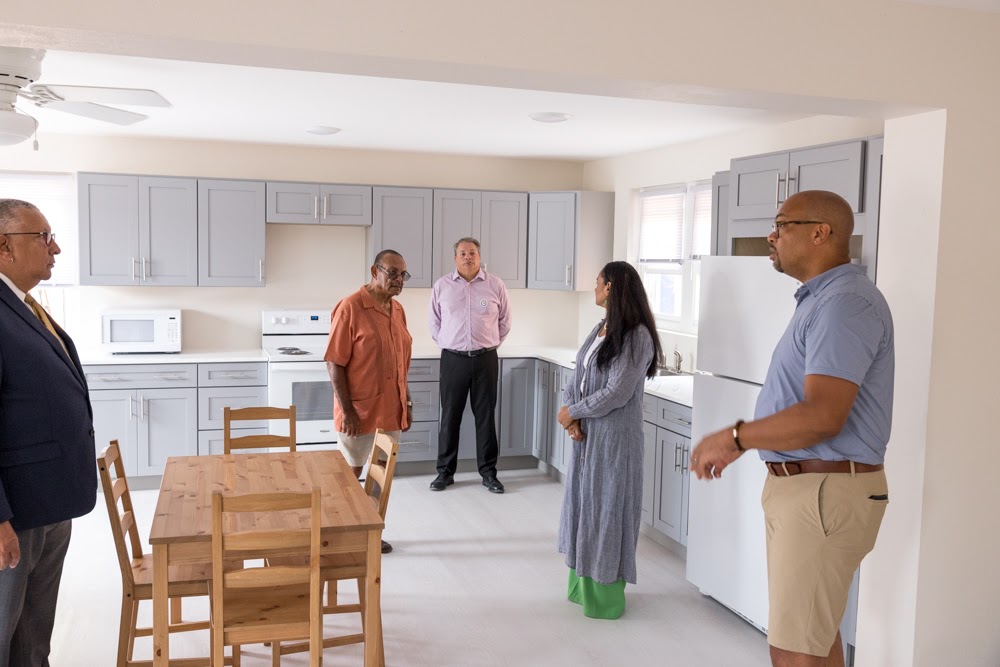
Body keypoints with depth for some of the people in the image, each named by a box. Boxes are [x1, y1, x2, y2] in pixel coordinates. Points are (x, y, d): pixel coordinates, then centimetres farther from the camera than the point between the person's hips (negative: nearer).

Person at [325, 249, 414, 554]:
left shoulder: (397, 310, 8)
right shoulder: (350, 307, -14)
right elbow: (335, 362, -15)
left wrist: (406, 403, 12)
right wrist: (347, 410, -18)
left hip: (390, 410, 7)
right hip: (359, 411, -7)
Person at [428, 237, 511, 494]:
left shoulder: (496, 285, 0)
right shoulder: (442, 285, 2)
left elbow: (504, 322, 10)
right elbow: (435, 322, 12)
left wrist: (488, 345, 11)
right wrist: (448, 345, 11)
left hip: (485, 359, 0)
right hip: (453, 359, 0)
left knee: (486, 416, 5)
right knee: (449, 416, 5)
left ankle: (489, 472, 14)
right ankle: (445, 472, 16)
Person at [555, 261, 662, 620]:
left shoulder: (637, 336, -16)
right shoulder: (600, 329, 10)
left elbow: (617, 393, -21)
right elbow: (578, 377, 8)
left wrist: (572, 413, -11)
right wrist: (572, 415, -8)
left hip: (614, 435, -8)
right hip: (586, 432, 8)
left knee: (606, 506, 1)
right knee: (583, 502, 14)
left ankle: (606, 594, 16)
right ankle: (582, 584, 28)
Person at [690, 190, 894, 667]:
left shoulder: (844, 304, -19)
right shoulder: (821, 298, 15)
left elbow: (821, 417, -28)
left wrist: (733, 438, -17)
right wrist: (740, 441, 13)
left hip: (826, 492, -11)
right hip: (799, 485, 11)